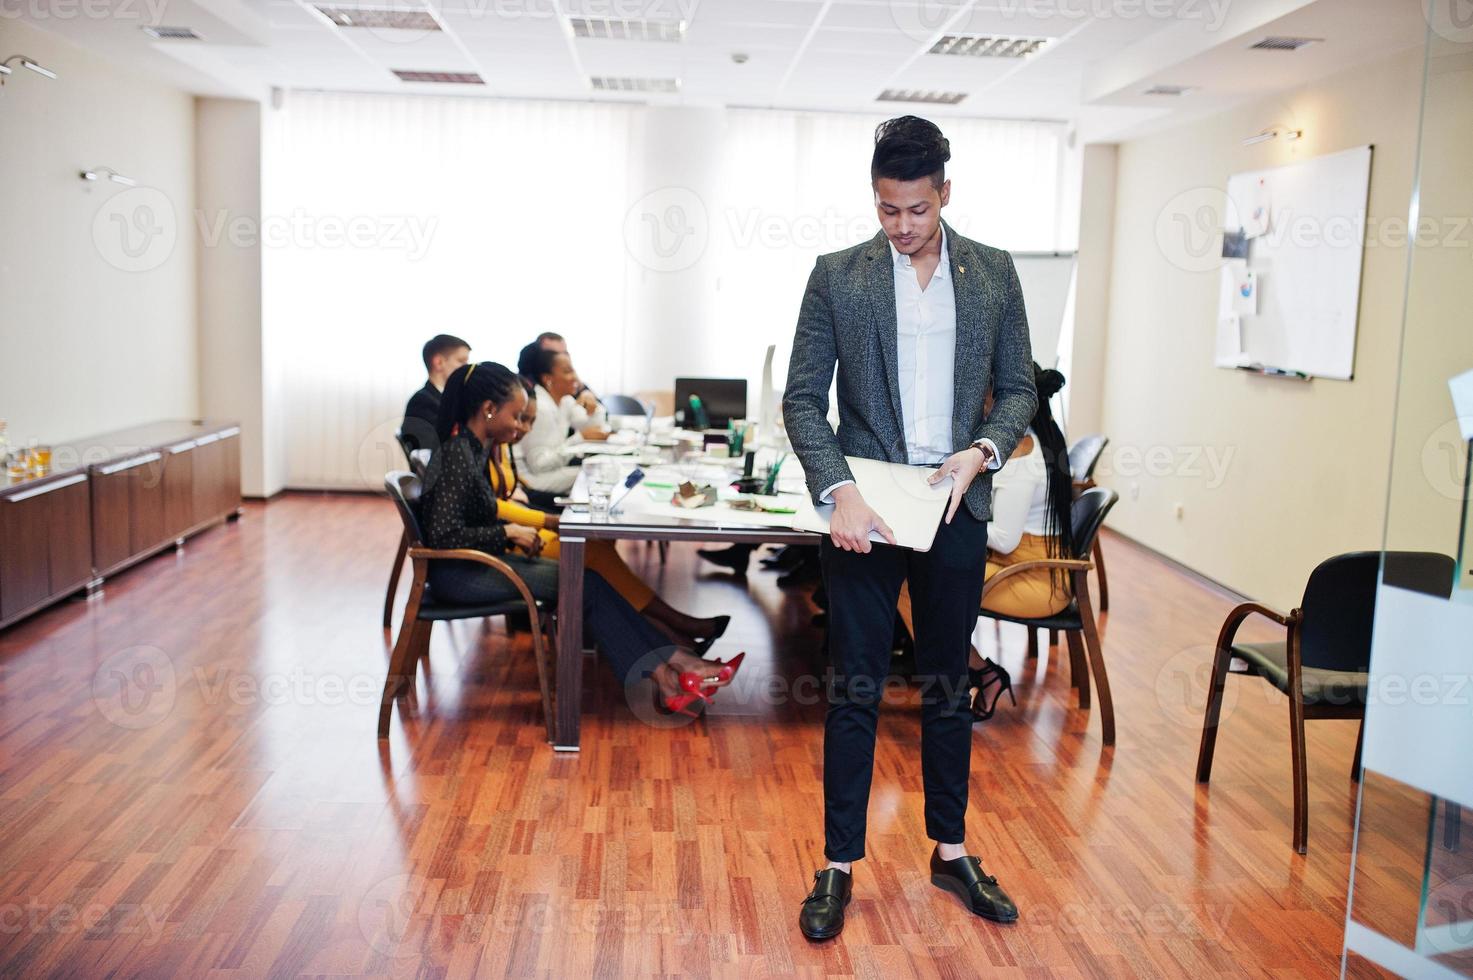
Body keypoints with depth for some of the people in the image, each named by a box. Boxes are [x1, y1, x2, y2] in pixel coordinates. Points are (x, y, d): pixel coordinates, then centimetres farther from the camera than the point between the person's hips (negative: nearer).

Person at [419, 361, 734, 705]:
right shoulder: (457, 455, -20)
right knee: (584, 585, -13)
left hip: (475, 562, 9)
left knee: (589, 581, -5)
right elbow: (443, 535, -25)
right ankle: (658, 672, -7)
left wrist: (516, 533, 1)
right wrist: (508, 532, -16)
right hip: (458, 573, -9)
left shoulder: (471, 448, 9)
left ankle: (667, 660, -10)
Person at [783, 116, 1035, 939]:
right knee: (856, 691, 5)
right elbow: (803, 398, -3)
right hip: (865, 509, -2)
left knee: (949, 686, 15)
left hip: (956, 507, 2)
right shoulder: (837, 276, -1)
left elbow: (1019, 388, 8)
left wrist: (982, 451, -11)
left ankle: (952, 851, 31)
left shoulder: (994, 273, 5)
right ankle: (841, 864, 19)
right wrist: (839, 490, -17)